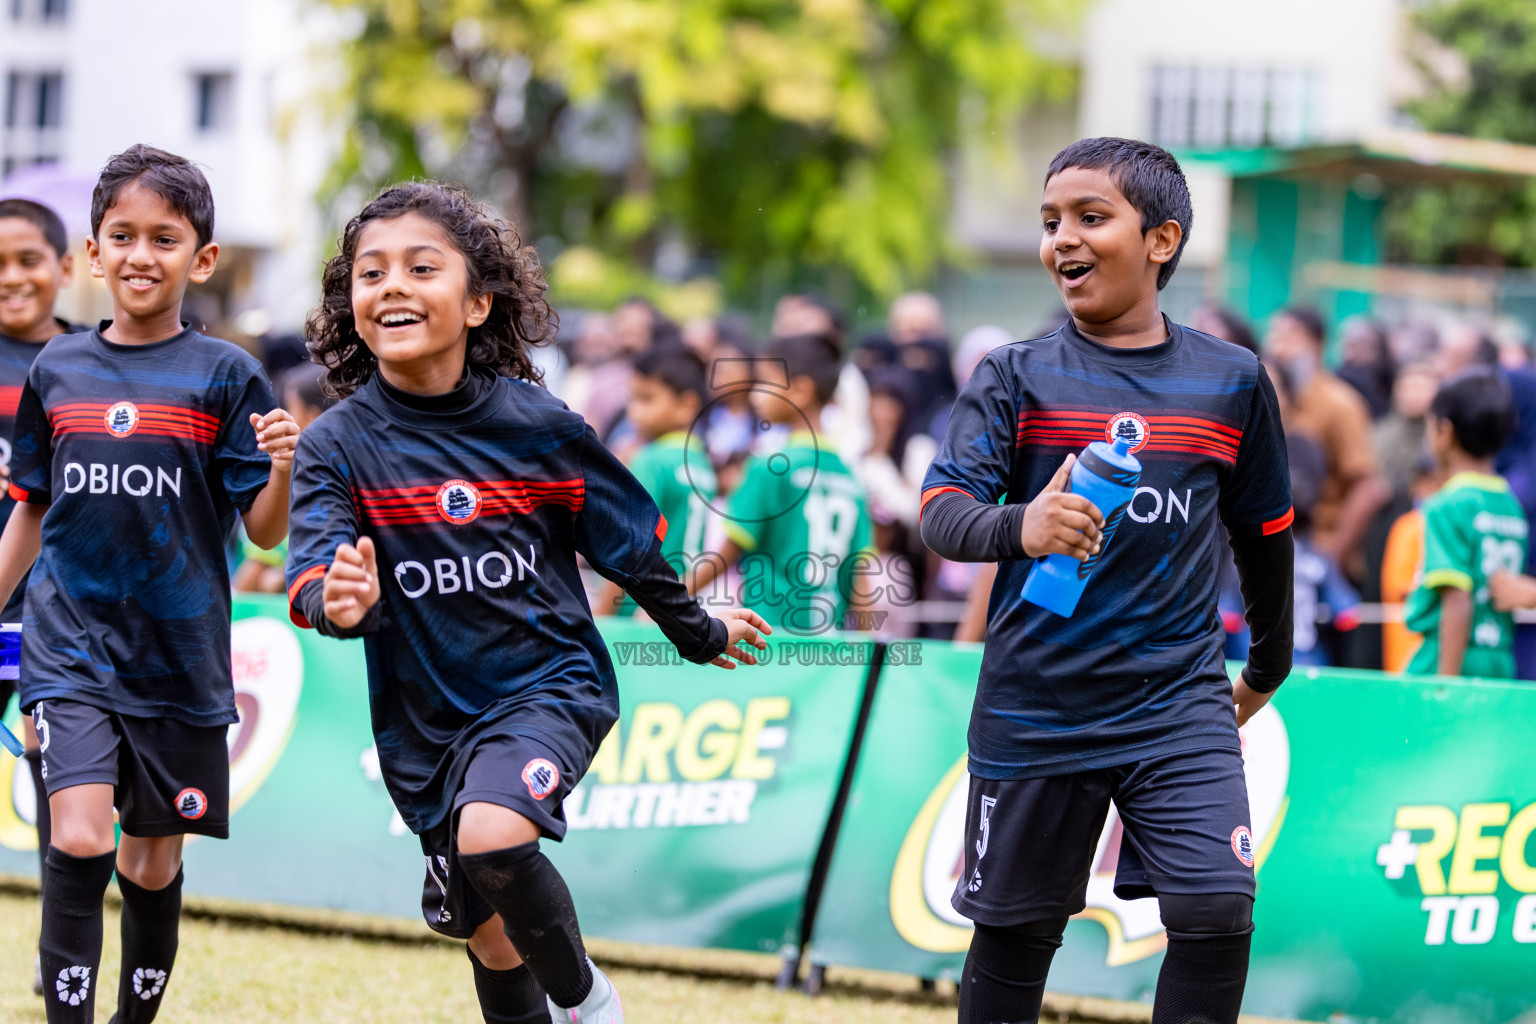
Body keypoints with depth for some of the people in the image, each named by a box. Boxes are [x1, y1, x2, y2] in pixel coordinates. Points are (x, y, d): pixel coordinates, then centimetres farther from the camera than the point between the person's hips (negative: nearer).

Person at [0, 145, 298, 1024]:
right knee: (79, 840, -17)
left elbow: (265, 531, -5)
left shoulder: (225, 376, -3)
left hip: (179, 655, 0)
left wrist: (284, 470, -25)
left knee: (153, 863, 9)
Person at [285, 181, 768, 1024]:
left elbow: (628, 541, 5)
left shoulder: (537, 425, -9)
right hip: (427, 717, 3)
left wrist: (698, 634, 19)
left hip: (549, 681, -3)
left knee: (492, 834, -30)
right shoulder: (337, 445, -10)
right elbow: (314, 576, -22)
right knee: (490, 934, 13)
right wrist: (338, 600, -46)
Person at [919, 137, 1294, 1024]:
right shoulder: (1018, 377, -1)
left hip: (1179, 706, 0)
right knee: (1013, 934, 8)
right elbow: (941, 511, -14)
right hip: (1035, 709, 0)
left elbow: (1265, 532, 17)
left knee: (1218, 917, -14)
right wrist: (1019, 527, -36)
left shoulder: (1232, 382, 3)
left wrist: (1270, 666, 27)